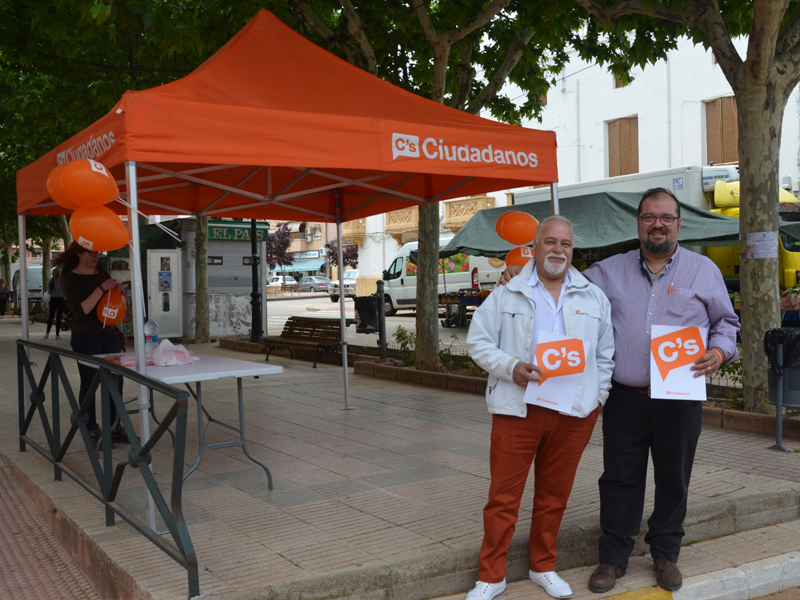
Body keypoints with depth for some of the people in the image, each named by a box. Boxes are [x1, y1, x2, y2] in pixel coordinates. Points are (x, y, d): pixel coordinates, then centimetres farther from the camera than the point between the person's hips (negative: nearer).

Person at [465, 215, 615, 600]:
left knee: (554, 495, 13)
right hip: (517, 409, -2)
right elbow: (478, 341, 2)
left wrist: (597, 397, 6)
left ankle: (543, 567, 31)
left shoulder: (594, 298, 11)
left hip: (574, 413, 3)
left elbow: (606, 355, 16)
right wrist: (510, 367, -13)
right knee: (503, 495, 1)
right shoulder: (507, 294, 2)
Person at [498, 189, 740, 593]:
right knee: (620, 479, 7)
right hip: (624, 397, 1)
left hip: (679, 397, 0)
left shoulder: (704, 270, 6)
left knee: (673, 480, 12)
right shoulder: (611, 271, 8)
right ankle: (613, 557, 22)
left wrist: (719, 352, -8)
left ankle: (665, 554, 32)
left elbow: (726, 322, 11)